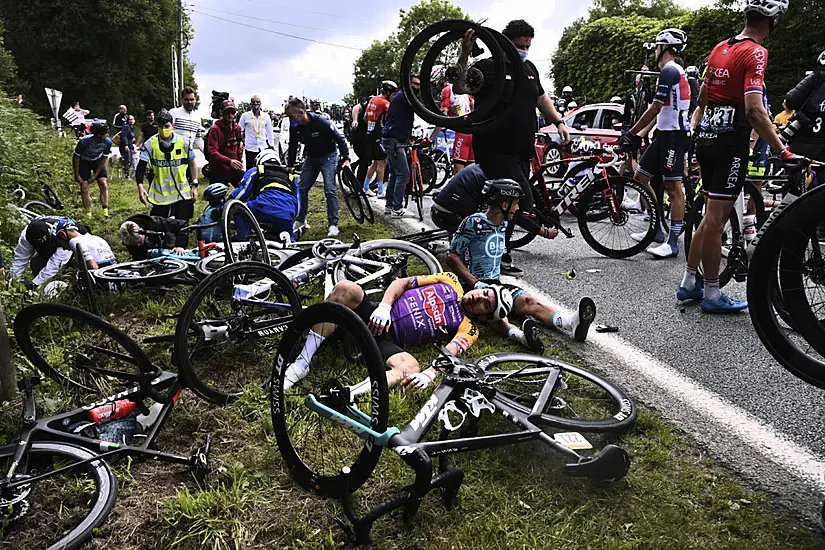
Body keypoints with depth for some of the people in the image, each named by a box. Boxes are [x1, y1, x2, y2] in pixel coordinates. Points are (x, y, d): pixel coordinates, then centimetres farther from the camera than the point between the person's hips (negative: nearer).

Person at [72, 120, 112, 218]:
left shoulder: (108, 142, -25)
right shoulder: (84, 141, -33)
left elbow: (104, 159, -12)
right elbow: (76, 158, -18)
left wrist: (95, 175, -11)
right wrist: (76, 175, -13)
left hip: (98, 161, 2)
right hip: (84, 162, -2)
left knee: (104, 185, -12)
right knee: (84, 189, -7)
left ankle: (105, 211, -10)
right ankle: (88, 214, 1)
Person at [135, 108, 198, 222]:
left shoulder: (183, 142, -4)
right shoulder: (151, 144, -6)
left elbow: (192, 163, 6)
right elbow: (141, 166, -4)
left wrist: (194, 186, 3)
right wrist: (140, 186, -16)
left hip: (182, 193, 0)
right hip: (159, 193, 0)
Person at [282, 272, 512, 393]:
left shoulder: (468, 329, 9)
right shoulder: (450, 282, 16)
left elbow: (449, 354, -11)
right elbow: (401, 283, 10)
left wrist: (429, 375, -32)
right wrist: (383, 307, -9)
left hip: (389, 340, -2)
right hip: (377, 317, 3)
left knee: (411, 367, -36)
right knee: (346, 288, -29)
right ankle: (302, 363, -26)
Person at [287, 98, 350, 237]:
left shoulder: (322, 121, -23)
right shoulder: (295, 127, -7)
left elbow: (340, 139, -18)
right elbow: (293, 147, 7)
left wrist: (346, 159, -24)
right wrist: (290, 166, 7)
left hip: (328, 157, -5)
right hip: (311, 158, 6)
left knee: (330, 190, -13)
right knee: (302, 188, 3)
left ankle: (333, 224, -8)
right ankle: (300, 221, 18)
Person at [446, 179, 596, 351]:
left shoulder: (503, 224, 13)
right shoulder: (474, 223, -11)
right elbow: (452, 256, -13)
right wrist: (476, 283, -22)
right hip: (471, 285, -6)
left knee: (529, 301, -22)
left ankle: (572, 323, -46)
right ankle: (520, 334, -65)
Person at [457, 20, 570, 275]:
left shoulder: (529, 69, 18)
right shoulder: (487, 67, -5)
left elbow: (541, 98, 30)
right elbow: (459, 88, -19)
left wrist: (558, 122, 20)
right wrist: (464, 54, -29)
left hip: (522, 151, 8)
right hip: (495, 150, -8)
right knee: (523, 199, -16)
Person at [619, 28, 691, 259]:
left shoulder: (669, 71, -12)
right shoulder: (674, 71, 21)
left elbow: (655, 109, -17)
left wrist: (631, 133, -11)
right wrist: (639, 135, 18)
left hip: (674, 135, -11)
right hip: (665, 134, 11)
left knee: (673, 187, -9)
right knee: (640, 177, 12)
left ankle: (672, 242, -7)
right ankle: (656, 229, 18)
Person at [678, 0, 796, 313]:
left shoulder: (720, 48, 13)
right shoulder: (756, 52, -11)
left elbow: (702, 100, 21)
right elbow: (754, 110, -22)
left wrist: (694, 131, 31)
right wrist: (783, 152, -20)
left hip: (707, 138, 8)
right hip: (731, 140, -8)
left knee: (712, 216, 15)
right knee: (716, 219, -4)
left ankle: (688, 283, 20)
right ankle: (712, 296, 6)